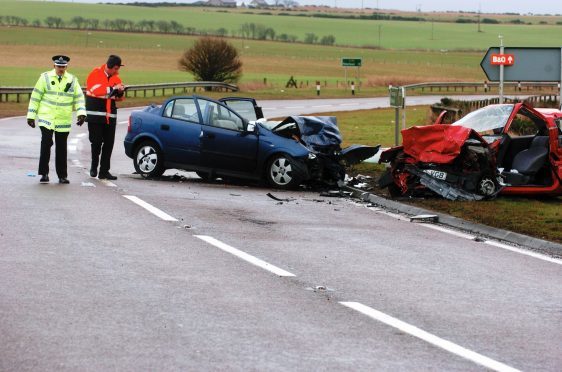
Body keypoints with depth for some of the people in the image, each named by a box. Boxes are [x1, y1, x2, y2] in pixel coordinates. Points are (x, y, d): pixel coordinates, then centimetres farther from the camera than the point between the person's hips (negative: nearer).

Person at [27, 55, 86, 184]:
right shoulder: (45, 77, 1)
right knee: (46, 143, -14)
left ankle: (62, 175, 16)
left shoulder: (72, 80, 6)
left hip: (64, 120, 2)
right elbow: (35, 97, 3)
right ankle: (44, 173, -5)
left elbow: (79, 98, 8)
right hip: (46, 118, -2)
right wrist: (31, 116, 1)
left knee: (61, 148, 7)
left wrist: (81, 113, -8)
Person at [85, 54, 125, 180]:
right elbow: (96, 90, -22)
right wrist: (112, 89, -22)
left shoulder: (116, 77, 10)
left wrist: (120, 92, -7)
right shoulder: (95, 74, -6)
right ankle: (94, 167, 17)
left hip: (110, 116, 5)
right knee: (96, 142, -3)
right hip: (95, 114, -5)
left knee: (108, 144, 2)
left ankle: (104, 171, 7)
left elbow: (119, 98, 15)